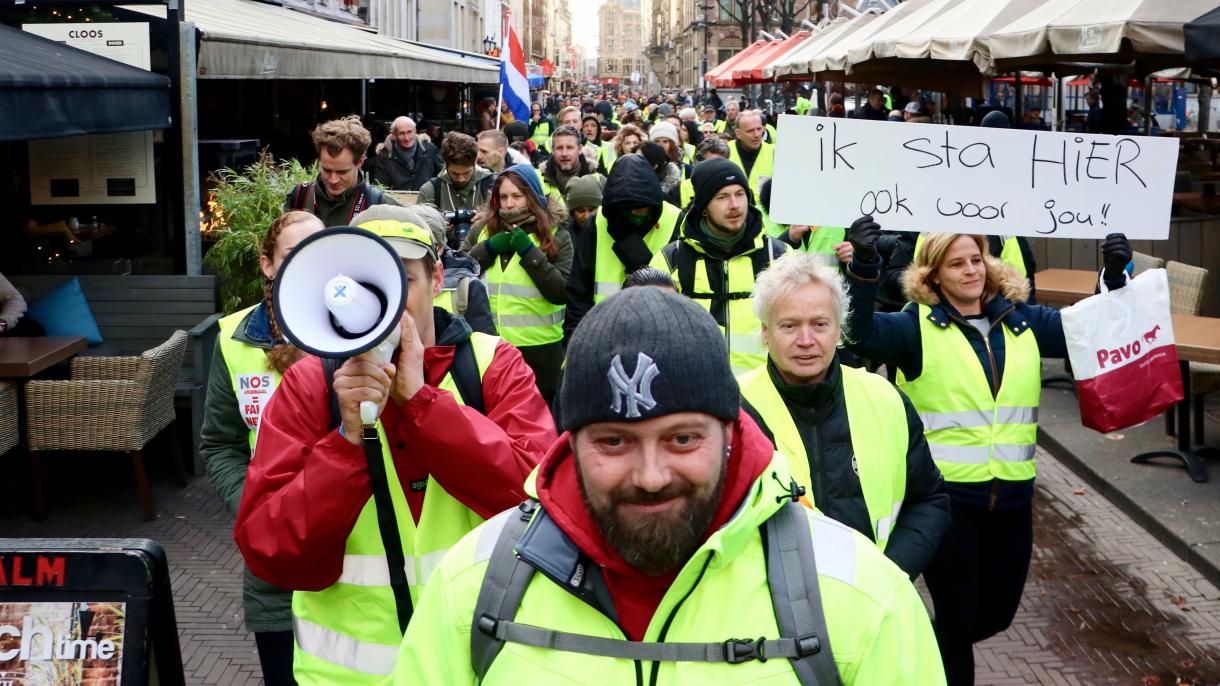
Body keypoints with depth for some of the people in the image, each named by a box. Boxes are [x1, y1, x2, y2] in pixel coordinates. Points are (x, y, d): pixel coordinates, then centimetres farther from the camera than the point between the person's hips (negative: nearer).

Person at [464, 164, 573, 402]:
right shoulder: (483, 232, 8)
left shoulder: (556, 236, 0)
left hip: (539, 352, -2)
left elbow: (561, 293, -10)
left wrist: (528, 251, -15)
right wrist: (489, 248, -11)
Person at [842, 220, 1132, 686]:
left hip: (1011, 495, 5)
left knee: (998, 611, 19)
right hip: (945, 495, -5)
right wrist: (864, 264, -36)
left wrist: (1114, 276, -3)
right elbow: (861, 333, -23)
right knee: (956, 616, 6)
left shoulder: (1021, 320, 8)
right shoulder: (919, 325, -6)